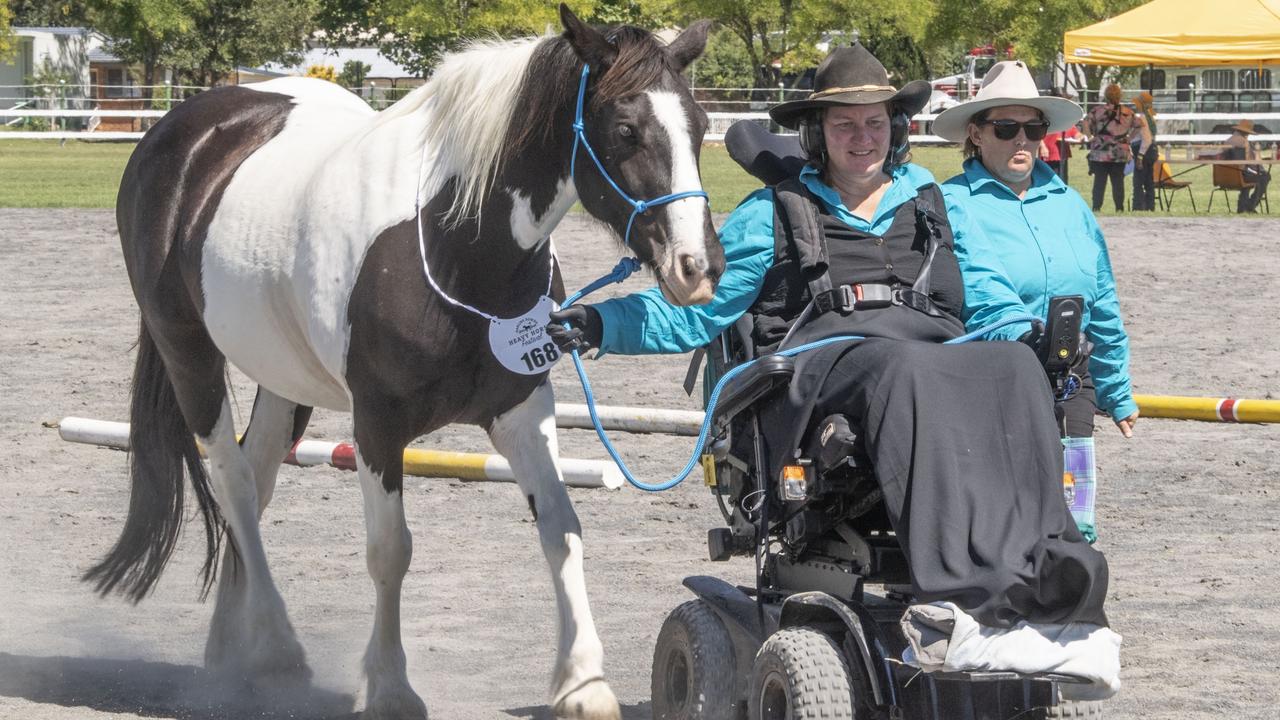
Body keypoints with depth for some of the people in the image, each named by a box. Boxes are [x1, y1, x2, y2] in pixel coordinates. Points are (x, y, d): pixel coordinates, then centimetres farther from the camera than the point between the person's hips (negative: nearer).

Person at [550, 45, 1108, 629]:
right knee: (907, 371, -40)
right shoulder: (774, 215, 19)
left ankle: (1046, 558, -50)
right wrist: (601, 325, 1)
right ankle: (969, 588, -57)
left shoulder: (925, 202, 28)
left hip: (938, 355, 3)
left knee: (1013, 367, -32)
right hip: (819, 366, -3)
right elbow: (698, 309, 14)